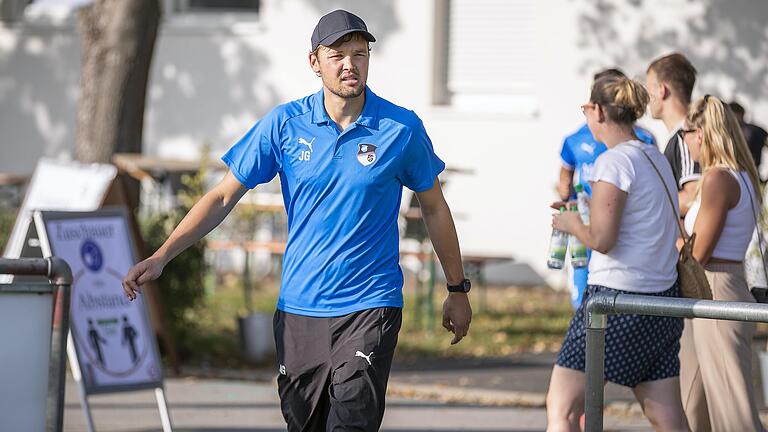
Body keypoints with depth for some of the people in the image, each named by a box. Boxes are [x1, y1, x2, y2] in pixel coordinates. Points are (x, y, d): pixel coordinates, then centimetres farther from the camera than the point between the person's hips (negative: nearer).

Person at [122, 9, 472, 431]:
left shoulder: (402, 128, -3)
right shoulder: (284, 124, 0)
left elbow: (434, 208, 11)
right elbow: (224, 196, 5)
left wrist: (457, 289, 16)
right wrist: (161, 257, -3)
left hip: (370, 306, -3)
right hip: (298, 308, 3)